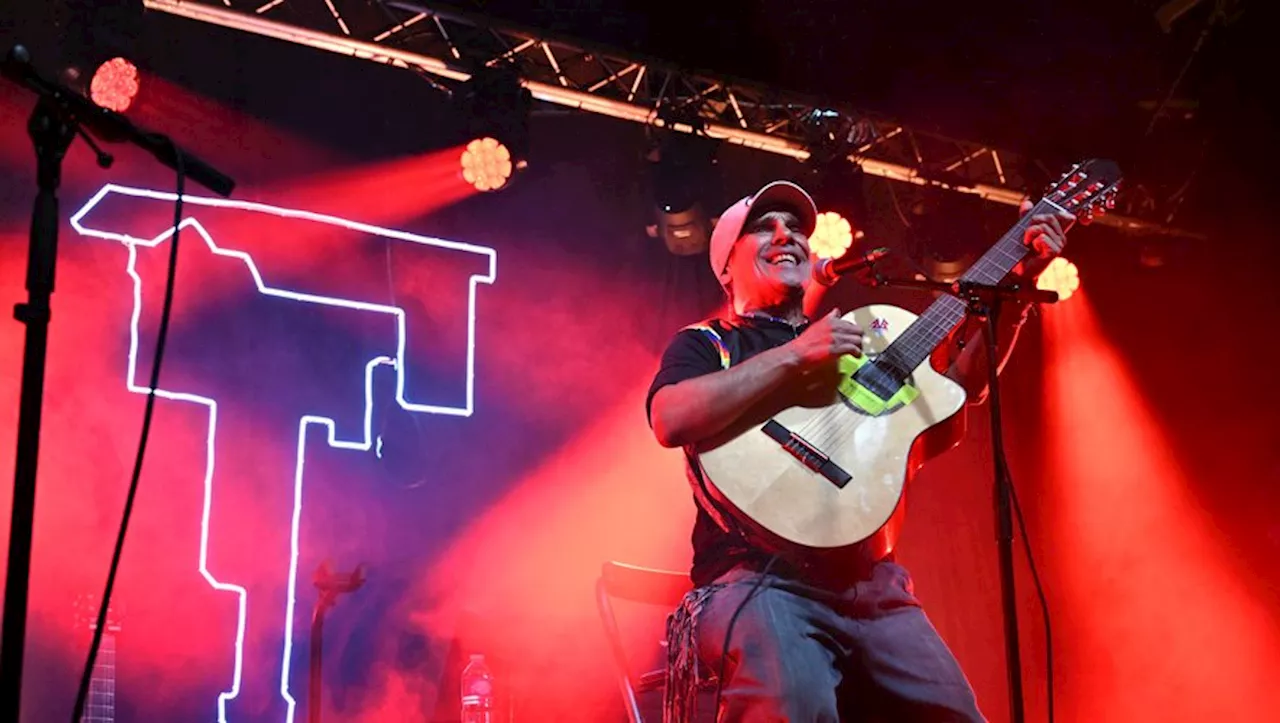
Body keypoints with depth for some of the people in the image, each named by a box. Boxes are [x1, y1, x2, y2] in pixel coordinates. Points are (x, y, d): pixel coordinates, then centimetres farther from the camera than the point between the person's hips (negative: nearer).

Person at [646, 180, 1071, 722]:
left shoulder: (858, 340, 26)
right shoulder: (706, 343, 12)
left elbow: (962, 383, 21)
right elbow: (671, 421, -10)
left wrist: (1018, 284, 12)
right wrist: (794, 357, -12)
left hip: (870, 581, 6)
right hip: (758, 575, -5)